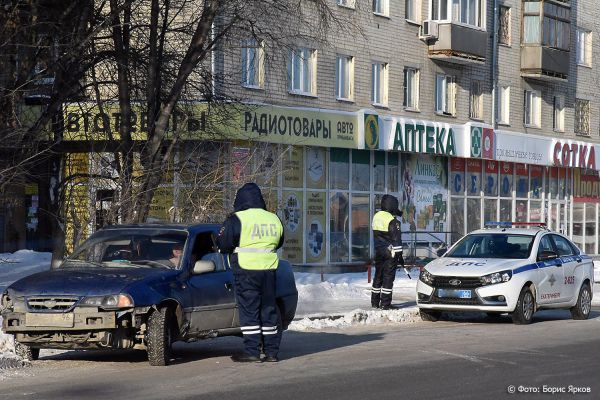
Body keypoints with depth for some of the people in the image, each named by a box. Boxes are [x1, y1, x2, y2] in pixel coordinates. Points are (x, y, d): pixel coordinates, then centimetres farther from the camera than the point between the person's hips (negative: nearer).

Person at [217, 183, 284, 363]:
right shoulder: (274, 219, 8)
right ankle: (272, 351, 11)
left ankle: (252, 352, -4)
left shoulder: (236, 220, -9)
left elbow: (223, 244, -10)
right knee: (268, 310, 10)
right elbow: (279, 243, 21)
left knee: (249, 311, -1)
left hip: (246, 271, -5)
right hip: (269, 269, 5)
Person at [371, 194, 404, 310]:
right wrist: (399, 255, -11)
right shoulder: (392, 221, -15)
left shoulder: (376, 217, 8)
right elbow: (396, 240, -15)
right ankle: (385, 304, -5)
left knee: (378, 277, 14)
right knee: (388, 277, -3)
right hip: (390, 253, -7)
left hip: (379, 252, 7)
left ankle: (375, 302, 19)